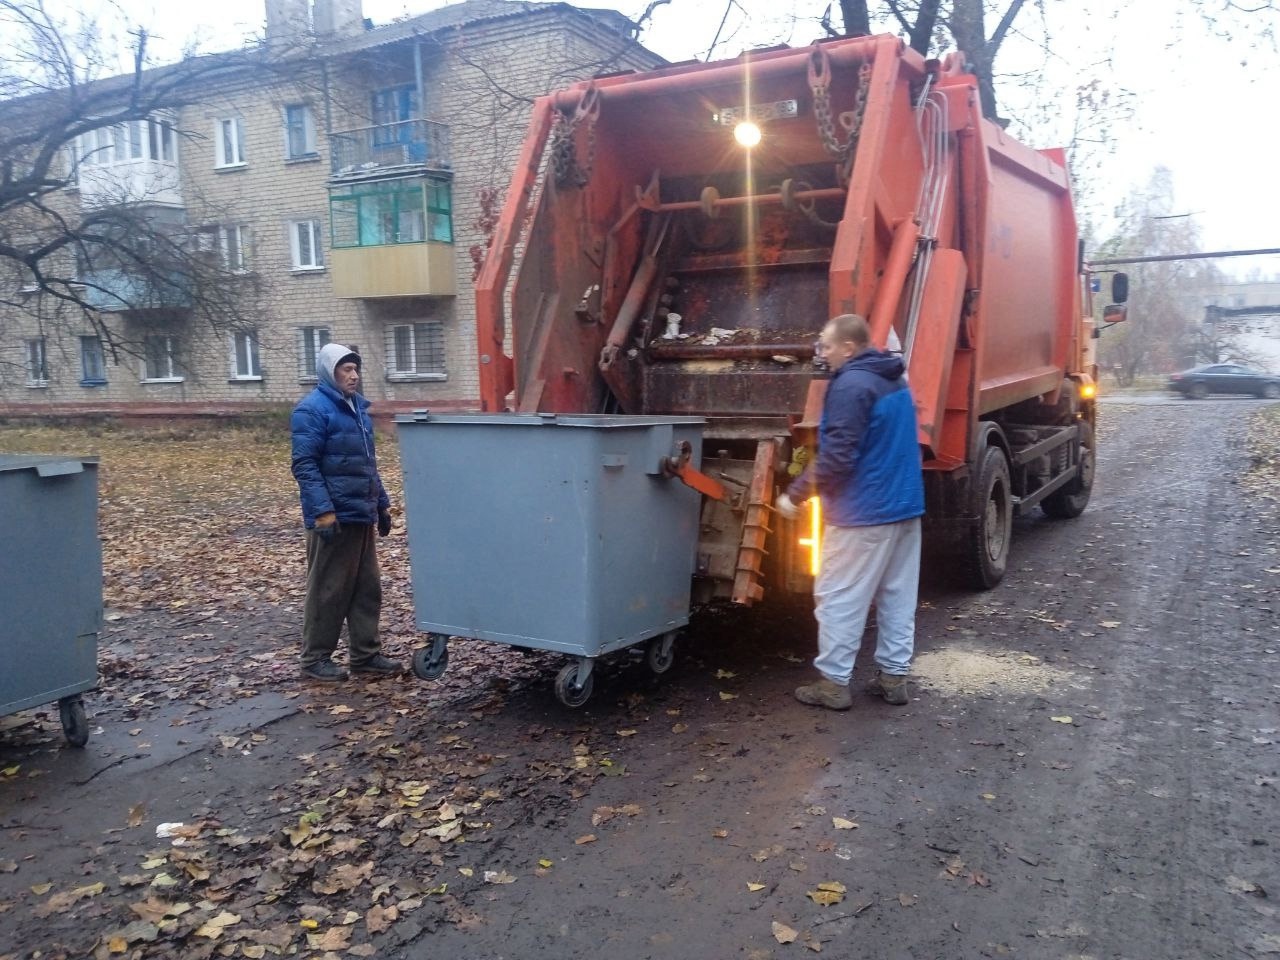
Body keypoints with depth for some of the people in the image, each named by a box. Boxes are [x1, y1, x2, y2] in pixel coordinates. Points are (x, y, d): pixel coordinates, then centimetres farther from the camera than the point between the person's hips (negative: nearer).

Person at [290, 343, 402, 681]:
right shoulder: (312, 410, -11)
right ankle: (315, 659, 12)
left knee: (367, 588, 11)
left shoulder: (357, 406, 15)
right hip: (334, 517, -8)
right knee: (328, 592, 1)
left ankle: (366, 654, 20)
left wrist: (382, 503, 20)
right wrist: (323, 512, -24)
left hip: (362, 515, 8)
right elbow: (304, 466, -17)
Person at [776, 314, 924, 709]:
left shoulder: (851, 385, -17)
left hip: (863, 511, -9)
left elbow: (838, 455, -22)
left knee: (838, 597, 0)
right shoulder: (895, 380, 13)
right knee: (898, 596, 13)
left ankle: (833, 682, 5)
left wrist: (795, 493, -14)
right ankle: (894, 676, 20)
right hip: (906, 505, 9)